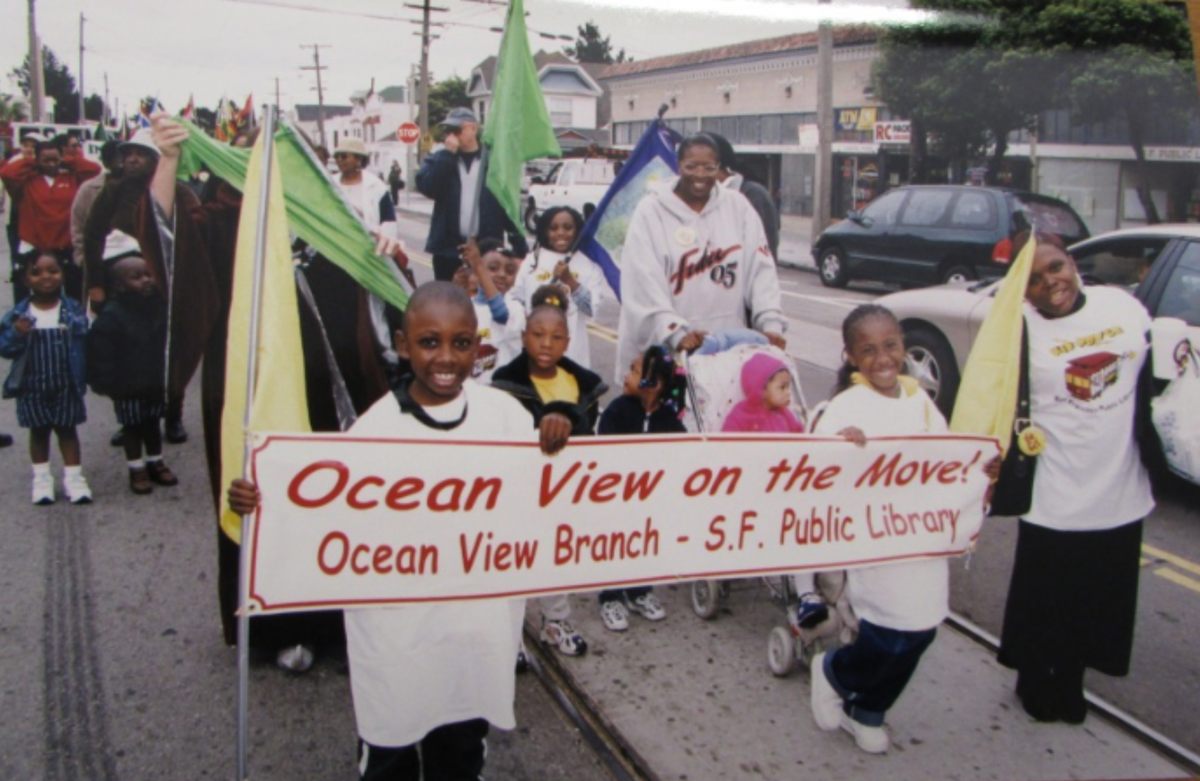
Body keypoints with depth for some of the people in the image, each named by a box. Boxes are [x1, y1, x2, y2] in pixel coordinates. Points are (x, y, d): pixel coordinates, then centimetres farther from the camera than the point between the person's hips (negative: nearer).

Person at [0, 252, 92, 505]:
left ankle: (73, 477, 19)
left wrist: (84, 376, -11)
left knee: (67, 429, 11)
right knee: (39, 430, 14)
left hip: (66, 387, -1)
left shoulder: (74, 311, -6)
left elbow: (85, 346, -4)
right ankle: (42, 478, 26)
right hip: (32, 387, 1)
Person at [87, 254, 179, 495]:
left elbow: (169, 342, 6)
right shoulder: (112, 315, -18)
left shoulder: (160, 305, -4)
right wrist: (104, 382, -17)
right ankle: (137, 469, 19)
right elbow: (100, 352, -17)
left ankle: (155, 463, 31)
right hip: (127, 386, -4)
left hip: (156, 382, 5)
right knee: (132, 426, 8)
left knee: (152, 422, 18)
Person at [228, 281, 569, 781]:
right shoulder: (377, 425, -12)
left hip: (479, 627, 3)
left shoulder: (503, 412, -3)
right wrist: (261, 503, -27)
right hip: (396, 632, -2)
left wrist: (555, 442, -15)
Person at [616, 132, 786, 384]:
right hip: (664, 348, -2)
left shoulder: (737, 206, 8)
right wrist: (675, 333, -23)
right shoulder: (652, 211, -1)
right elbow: (644, 283, -11)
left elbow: (761, 269, 4)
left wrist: (770, 322, -9)